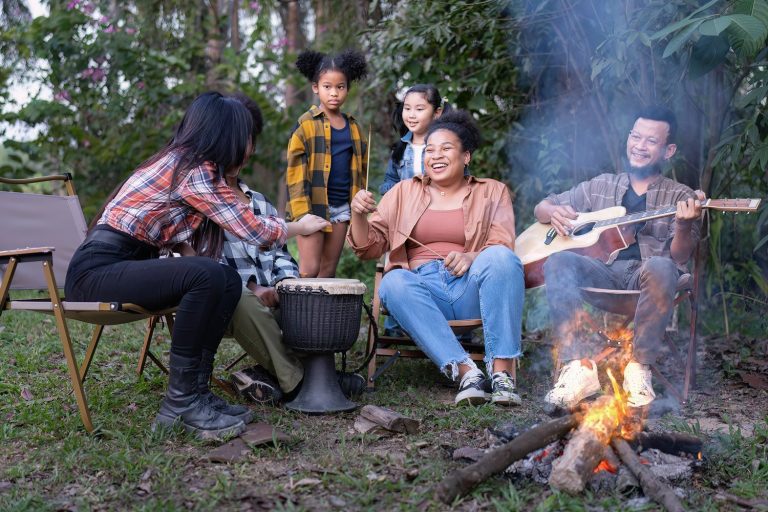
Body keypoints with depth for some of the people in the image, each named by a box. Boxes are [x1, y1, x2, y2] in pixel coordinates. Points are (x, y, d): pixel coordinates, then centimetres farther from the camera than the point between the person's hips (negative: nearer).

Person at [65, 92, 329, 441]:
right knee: (208, 275, -28)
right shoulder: (192, 171, -13)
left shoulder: (180, 161, 15)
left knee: (229, 281, 0)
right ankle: (181, 403, -18)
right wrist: (301, 227, 5)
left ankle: (195, 390, -2)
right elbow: (251, 229, -10)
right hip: (96, 271, -10)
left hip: (122, 265, 10)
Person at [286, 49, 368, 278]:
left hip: (341, 207, 5)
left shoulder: (353, 127, 12)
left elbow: (360, 169, 17)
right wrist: (302, 213, -15)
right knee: (309, 270, -7)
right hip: (314, 205, -5)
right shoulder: (306, 124, -3)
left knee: (328, 271, 7)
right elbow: (295, 170, -8)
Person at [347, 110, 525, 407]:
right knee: (394, 282, -32)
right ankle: (465, 371, -38)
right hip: (422, 288, 1)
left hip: (472, 288, -1)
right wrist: (358, 214, -7)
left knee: (500, 258, -31)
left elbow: (502, 247, 0)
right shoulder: (404, 192, 20)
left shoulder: (492, 192, 16)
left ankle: (502, 371, -34)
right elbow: (369, 247, 14)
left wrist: (472, 257, -22)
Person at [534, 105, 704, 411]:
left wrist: (684, 226, -21)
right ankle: (579, 368, -36)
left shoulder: (681, 197, 14)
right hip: (601, 274, 2)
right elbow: (541, 208, 24)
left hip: (645, 277, -2)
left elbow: (679, 257, 1)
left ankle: (638, 368, -23)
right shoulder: (600, 187, 22)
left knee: (661, 269, -37)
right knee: (558, 262, -30)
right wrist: (554, 212, -1)